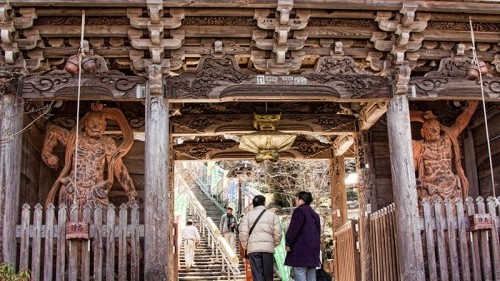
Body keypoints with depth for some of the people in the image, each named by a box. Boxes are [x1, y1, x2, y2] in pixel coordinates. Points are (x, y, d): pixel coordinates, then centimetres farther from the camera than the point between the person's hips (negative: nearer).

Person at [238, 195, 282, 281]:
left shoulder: (248, 215, 8)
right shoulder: (272, 215, 9)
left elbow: (243, 233, -2)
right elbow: (277, 233, 2)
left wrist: (245, 246, 10)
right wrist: (274, 244, 18)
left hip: (253, 248, -1)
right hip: (268, 247, 1)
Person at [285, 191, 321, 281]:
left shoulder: (299, 211, -6)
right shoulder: (315, 214, 22)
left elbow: (294, 229, -13)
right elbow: (318, 232, 25)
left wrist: (288, 243, -6)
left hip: (301, 249, -9)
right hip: (313, 249, 9)